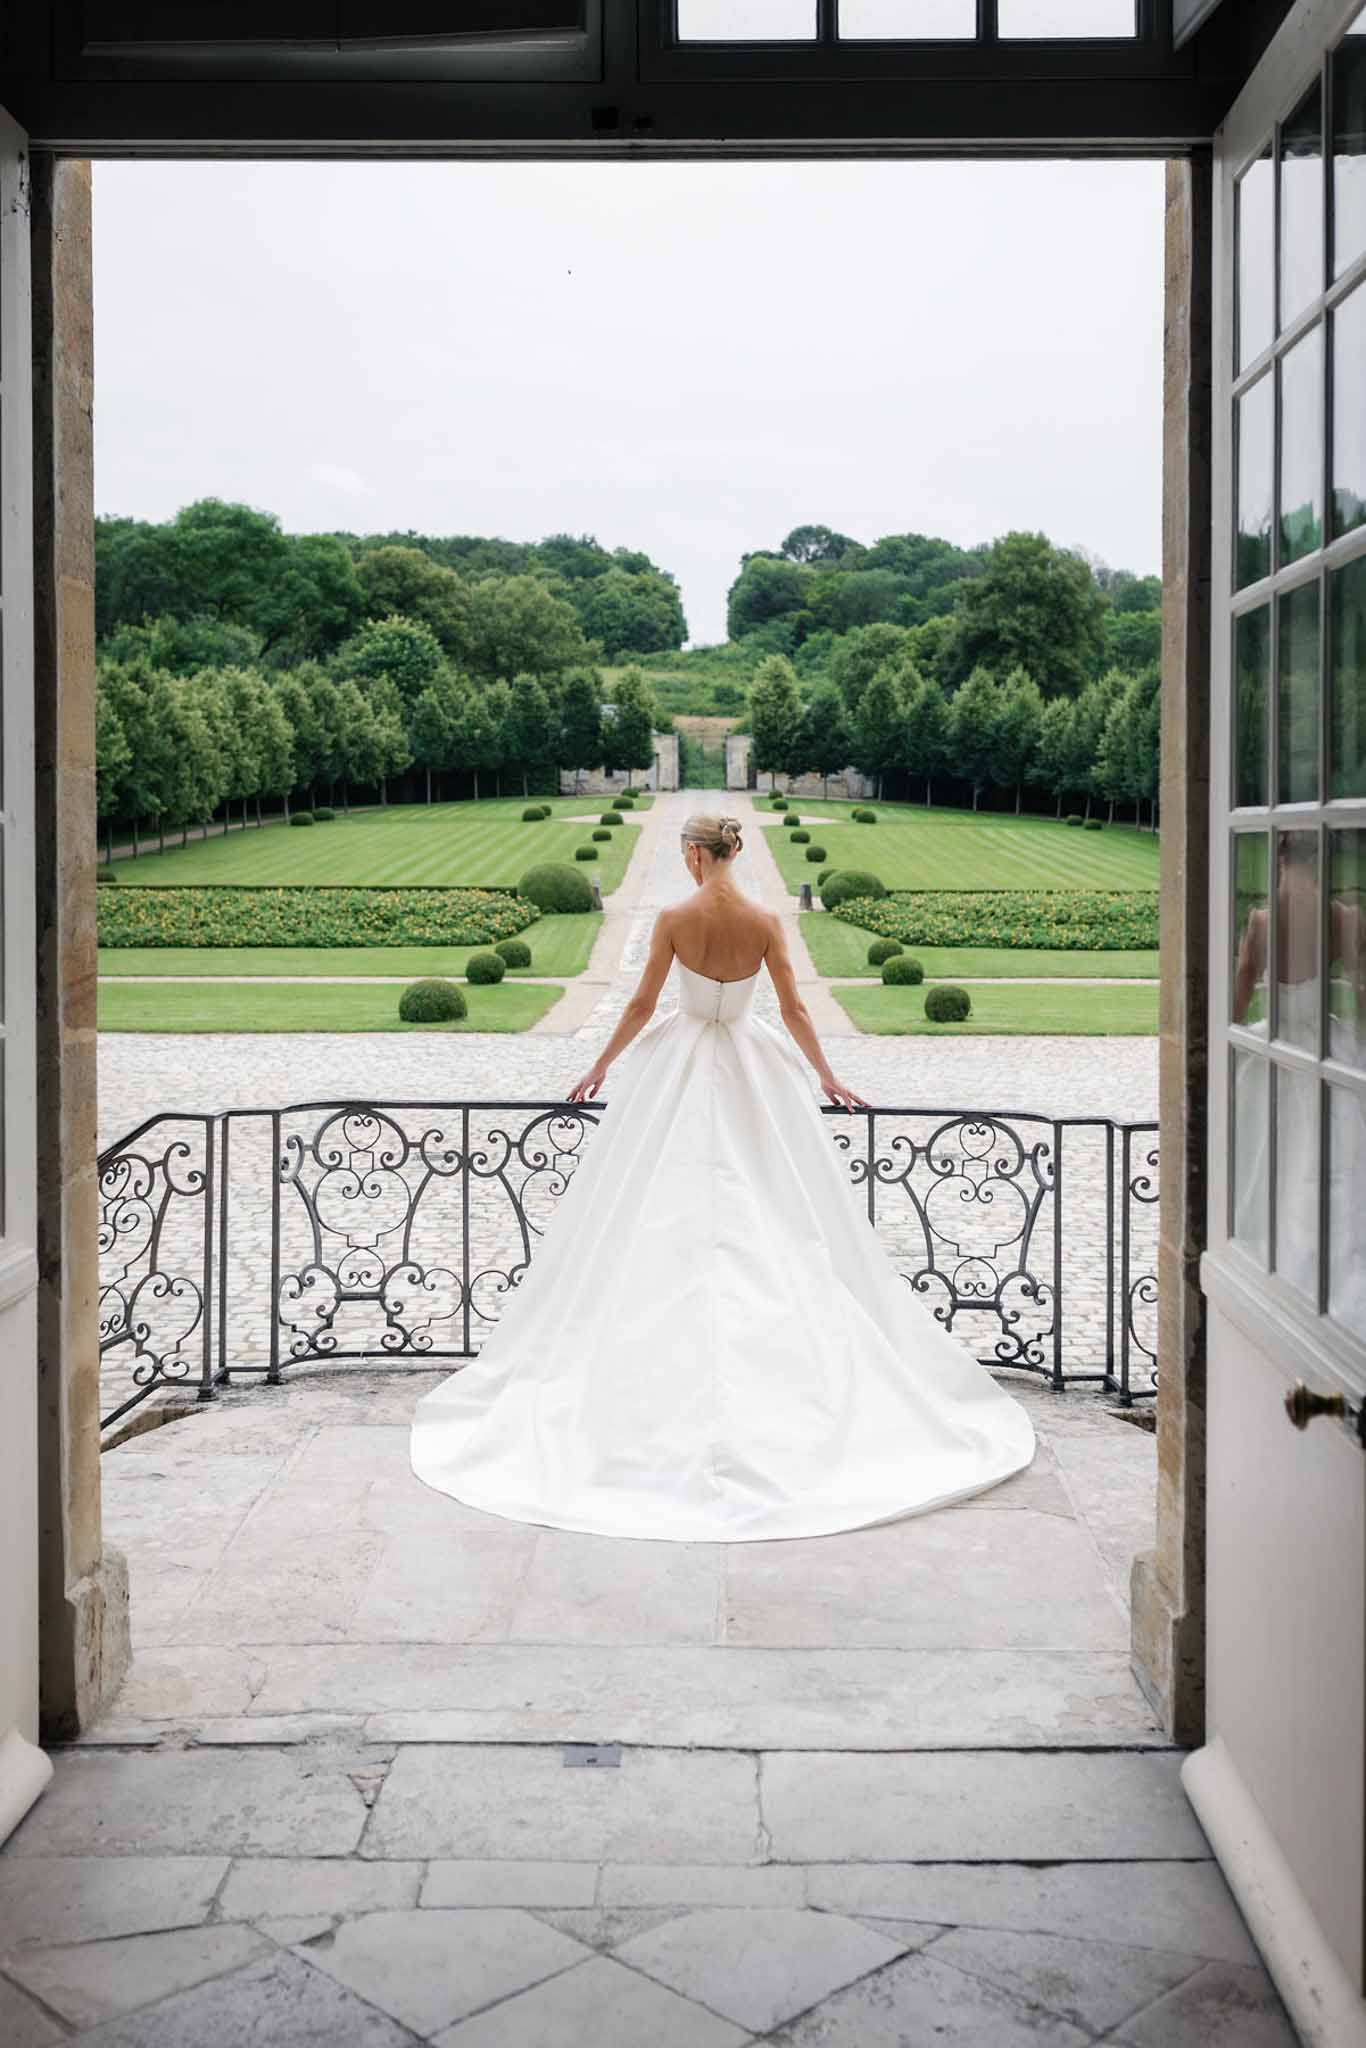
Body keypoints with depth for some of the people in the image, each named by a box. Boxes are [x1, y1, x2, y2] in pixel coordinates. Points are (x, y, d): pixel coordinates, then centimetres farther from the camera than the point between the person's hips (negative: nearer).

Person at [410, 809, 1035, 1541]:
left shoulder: (674, 918, -10)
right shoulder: (765, 920, -5)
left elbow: (642, 1005, -6)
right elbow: (793, 1008, -1)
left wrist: (598, 1069, 6)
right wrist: (827, 1077, 11)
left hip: (681, 1066, -1)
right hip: (752, 1069, 2)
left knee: (663, 1215, 7)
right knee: (780, 1218, 8)